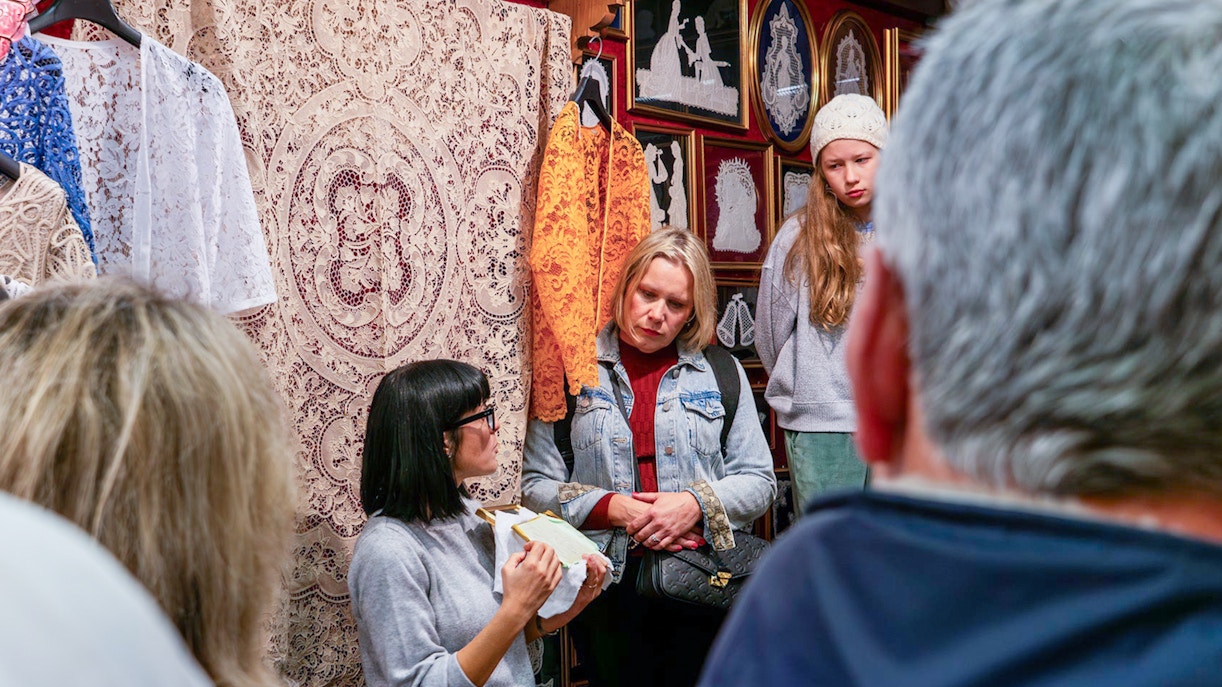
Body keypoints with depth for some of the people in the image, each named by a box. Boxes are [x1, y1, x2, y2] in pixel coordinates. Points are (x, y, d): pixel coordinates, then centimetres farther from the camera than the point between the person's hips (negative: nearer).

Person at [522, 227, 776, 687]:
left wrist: (697, 502, -10)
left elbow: (759, 480, 7)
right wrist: (611, 508, -13)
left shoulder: (722, 374, 9)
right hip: (608, 585, -1)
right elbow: (535, 485, 0)